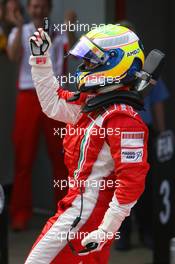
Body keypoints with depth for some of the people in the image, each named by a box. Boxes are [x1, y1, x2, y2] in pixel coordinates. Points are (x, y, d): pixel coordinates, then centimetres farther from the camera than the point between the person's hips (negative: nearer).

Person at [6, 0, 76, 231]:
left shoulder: (59, 35, 7)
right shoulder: (19, 33, 6)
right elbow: (14, 56, -14)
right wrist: (20, 27, -19)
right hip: (29, 97, -1)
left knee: (60, 156, 6)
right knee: (23, 158, -2)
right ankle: (21, 214, 1)